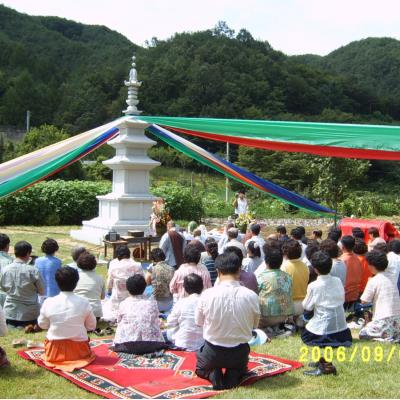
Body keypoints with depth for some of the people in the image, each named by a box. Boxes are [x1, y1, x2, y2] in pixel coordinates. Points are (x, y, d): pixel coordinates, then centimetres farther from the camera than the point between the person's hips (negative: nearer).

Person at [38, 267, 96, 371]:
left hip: (54, 352, 1)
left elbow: (42, 325, 2)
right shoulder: (84, 303, -12)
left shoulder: (48, 302, -11)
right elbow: (91, 326, -1)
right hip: (79, 352, -1)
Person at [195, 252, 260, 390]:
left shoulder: (207, 295, -17)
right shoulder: (251, 296, -16)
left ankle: (213, 374, 1)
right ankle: (233, 376, 2)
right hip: (240, 352, 0)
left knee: (201, 368, 34)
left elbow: (199, 322, -1)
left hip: (213, 352, 0)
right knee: (240, 368, 36)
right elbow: (254, 325, 1)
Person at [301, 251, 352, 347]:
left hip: (322, 327, -4)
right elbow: (342, 300, 7)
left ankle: (324, 339, -2)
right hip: (340, 325, 4)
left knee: (305, 335, 20)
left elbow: (307, 307, -5)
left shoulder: (313, 286, -16)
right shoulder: (338, 281, -4)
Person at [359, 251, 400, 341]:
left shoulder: (373, 281, -11)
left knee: (362, 334, 7)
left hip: (384, 319, -6)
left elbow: (364, 301, -5)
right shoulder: (392, 276, 8)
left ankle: (386, 337, -11)